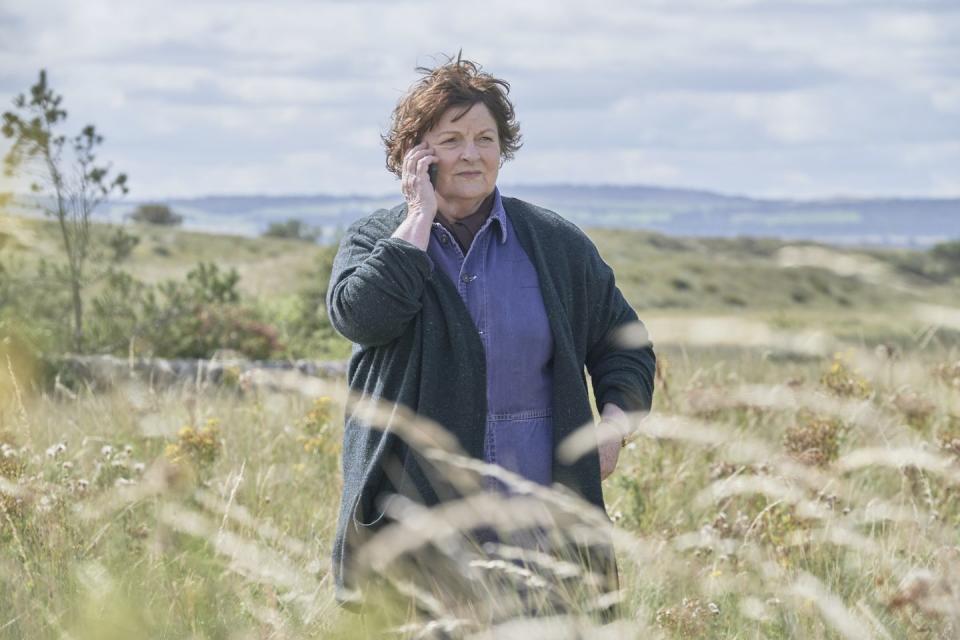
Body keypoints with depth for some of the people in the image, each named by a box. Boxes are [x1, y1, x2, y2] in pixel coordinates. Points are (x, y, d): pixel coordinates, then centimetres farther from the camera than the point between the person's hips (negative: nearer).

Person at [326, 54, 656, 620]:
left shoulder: (556, 244, 11)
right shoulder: (373, 240, 7)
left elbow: (623, 345, 19)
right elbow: (361, 315, -15)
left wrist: (614, 422, 0)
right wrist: (420, 215, -7)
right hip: (411, 512, -1)